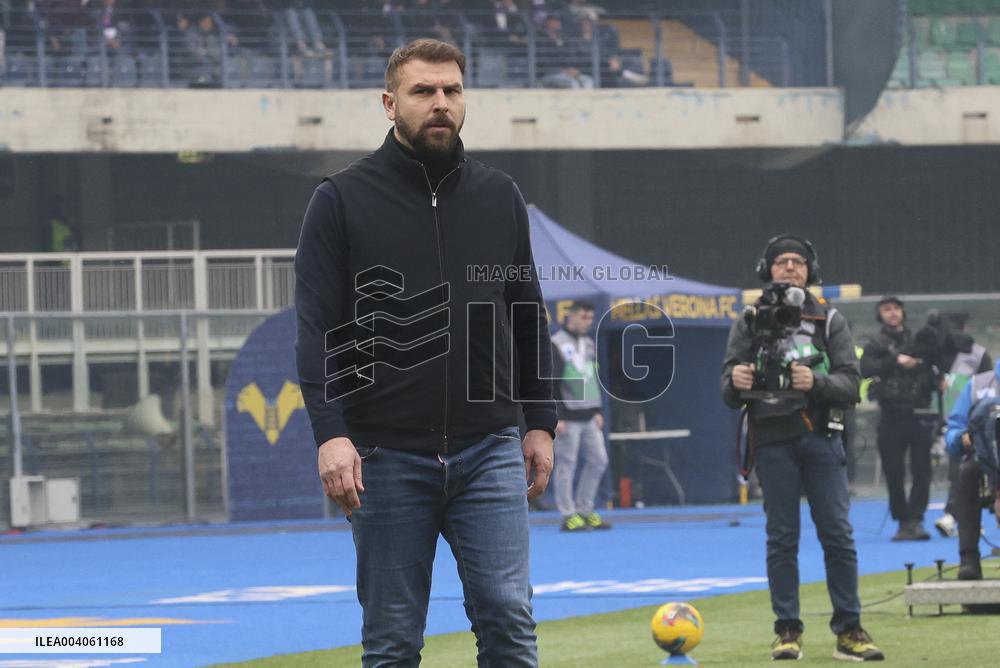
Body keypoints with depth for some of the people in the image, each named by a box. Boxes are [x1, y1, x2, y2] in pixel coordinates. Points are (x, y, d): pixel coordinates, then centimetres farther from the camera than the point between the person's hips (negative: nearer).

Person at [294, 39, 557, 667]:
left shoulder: (500, 197, 10)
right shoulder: (342, 201, -1)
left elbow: (529, 317, 17)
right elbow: (318, 327, -5)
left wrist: (541, 423, 12)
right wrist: (331, 433, -16)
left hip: (488, 450, 2)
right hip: (387, 454, -2)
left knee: (508, 617, -8)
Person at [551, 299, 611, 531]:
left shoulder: (589, 344, 16)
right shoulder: (557, 345, -8)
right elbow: (550, 384, -12)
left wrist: (598, 411, 16)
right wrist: (556, 417, -16)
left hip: (588, 417, 8)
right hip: (568, 416, -8)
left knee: (598, 460, 7)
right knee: (566, 464, -4)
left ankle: (585, 510, 17)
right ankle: (569, 517, 0)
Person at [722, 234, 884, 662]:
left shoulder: (830, 321, 10)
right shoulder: (749, 324, 10)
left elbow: (850, 385, 0)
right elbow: (730, 396, 5)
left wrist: (816, 382, -20)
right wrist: (737, 382, -18)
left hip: (821, 438, 0)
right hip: (772, 442, 0)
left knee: (838, 534, -2)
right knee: (781, 538, 0)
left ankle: (849, 630, 1)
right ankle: (788, 630, 4)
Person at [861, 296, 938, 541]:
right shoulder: (876, 345, 7)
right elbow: (866, 369, -12)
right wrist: (896, 361, -22)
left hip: (919, 414, 1)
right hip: (892, 414, -1)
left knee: (921, 470, -7)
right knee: (893, 472, 0)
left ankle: (915, 519, -6)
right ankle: (902, 521, 8)